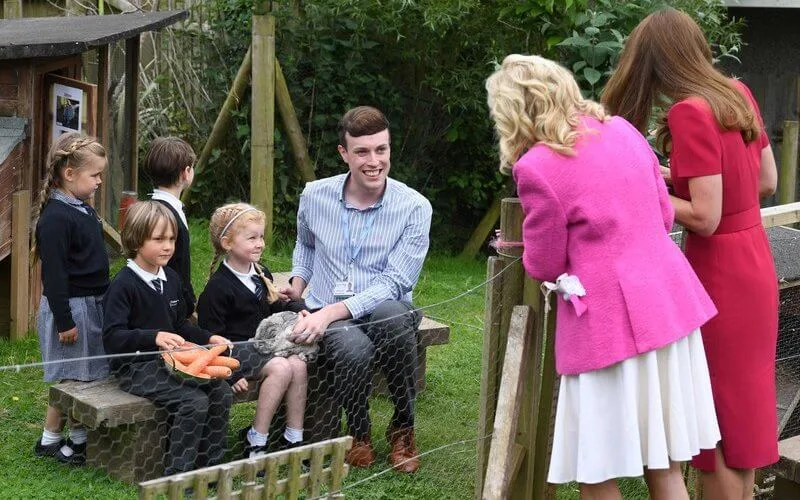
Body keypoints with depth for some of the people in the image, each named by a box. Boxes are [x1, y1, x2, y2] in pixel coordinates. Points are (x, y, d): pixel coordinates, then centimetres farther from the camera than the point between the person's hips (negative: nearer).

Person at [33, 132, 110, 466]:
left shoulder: (83, 210, 10)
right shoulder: (56, 217, -19)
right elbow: (54, 274, -20)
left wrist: (104, 300, 22)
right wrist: (64, 321, -19)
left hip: (92, 303, 9)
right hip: (70, 307, -9)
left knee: (87, 376, 13)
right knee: (70, 378, 0)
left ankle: (80, 437, 22)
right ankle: (50, 440, 14)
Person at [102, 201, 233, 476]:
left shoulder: (171, 279, 12)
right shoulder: (123, 285, -14)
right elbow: (112, 338, -21)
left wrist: (208, 338, 6)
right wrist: (154, 337, -35)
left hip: (169, 361, 8)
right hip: (135, 368, -8)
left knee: (221, 392, -11)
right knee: (195, 402, -26)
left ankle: (209, 467, -1)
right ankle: (176, 477, -16)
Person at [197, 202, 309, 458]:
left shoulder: (261, 275, 13)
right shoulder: (218, 287, -13)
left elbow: (275, 307, 26)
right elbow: (211, 335, -13)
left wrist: (298, 309, 3)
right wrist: (232, 374, -19)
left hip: (263, 345, 8)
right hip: (236, 349, -7)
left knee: (298, 363, -18)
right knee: (281, 368, -28)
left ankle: (293, 438, -10)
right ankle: (255, 443, -19)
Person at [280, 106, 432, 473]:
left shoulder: (414, 208, -10)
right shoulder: (314, 195, 1)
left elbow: (395, 283, -16)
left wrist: (332, 311, -25)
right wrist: (297, 284, 8)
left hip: (384, 311, -1)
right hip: (326, 314, 1)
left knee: (393, 315, -40)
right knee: (354, 349, -37)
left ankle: (403, 428, -13)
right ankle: (358, 432, -3)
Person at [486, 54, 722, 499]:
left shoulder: (537, 168, -14)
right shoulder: (622, 130, 6)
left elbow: (544, 265, -5)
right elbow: (664, 215, 14)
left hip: (610, 325, -7)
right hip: (669, 306, 7)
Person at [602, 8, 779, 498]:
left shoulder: (690, 112, -19)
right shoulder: (739, 93, 4)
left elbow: (705, 217, -22)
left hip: (720, 277, -8)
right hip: (755, 269, 8)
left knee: (717, 419, 5)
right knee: (742, 409, 20)